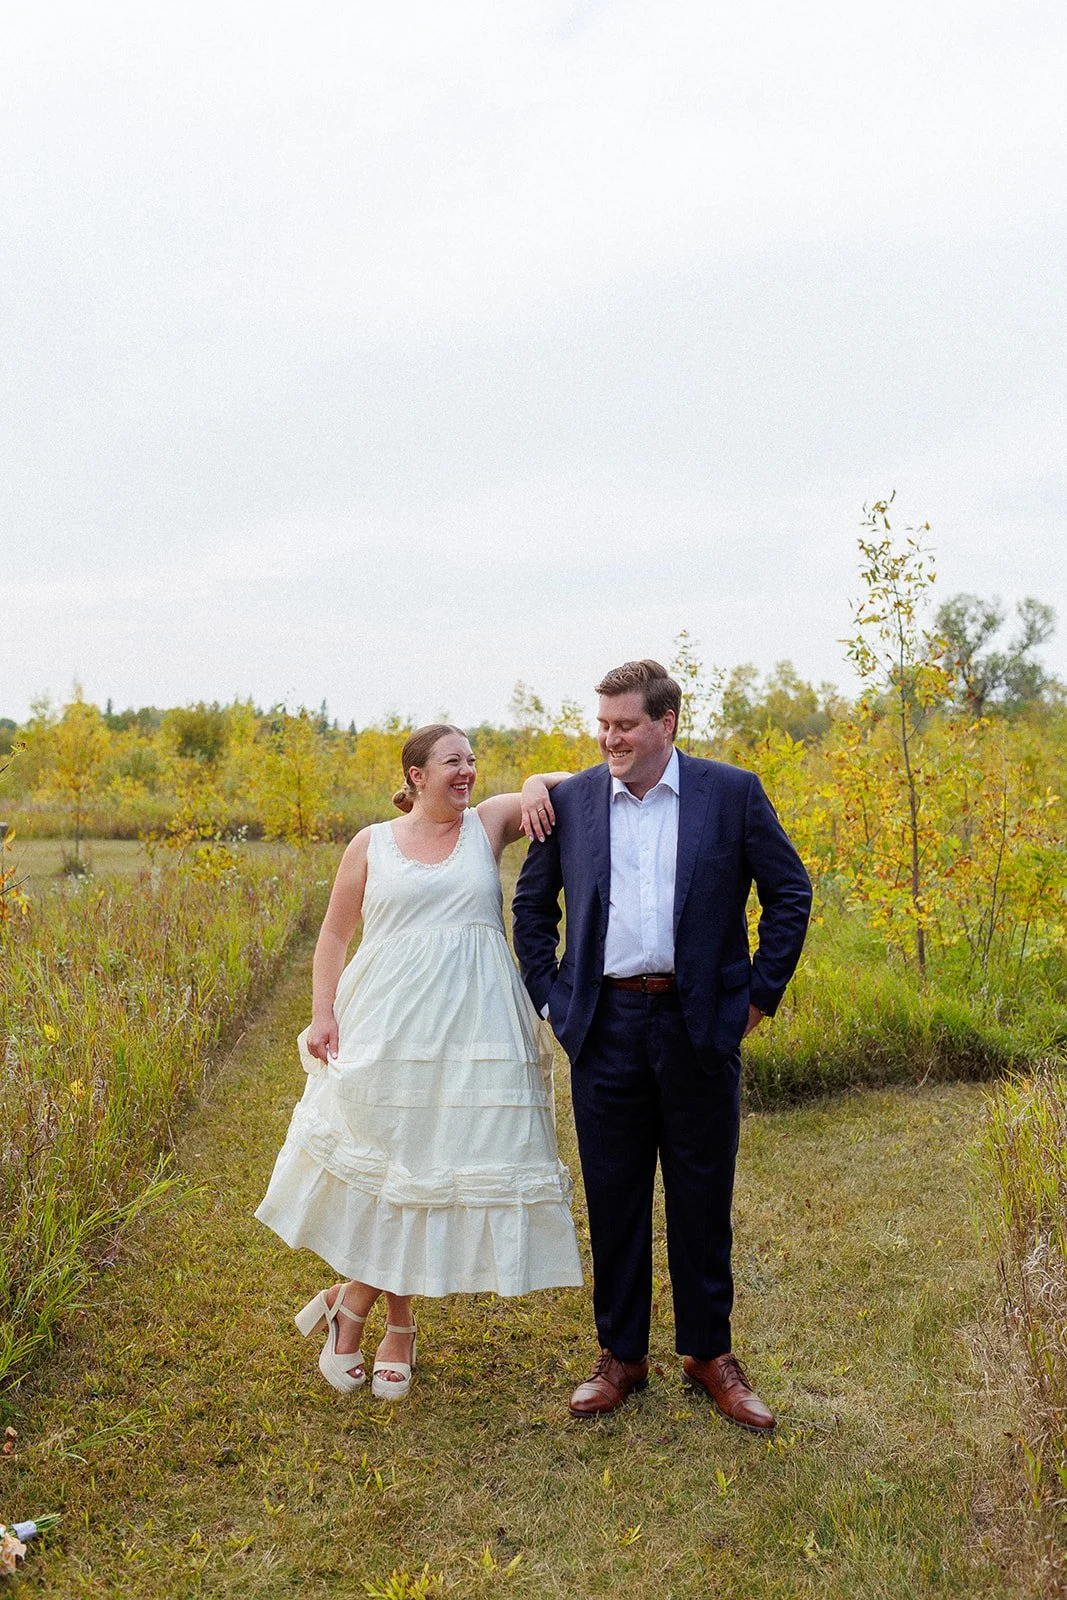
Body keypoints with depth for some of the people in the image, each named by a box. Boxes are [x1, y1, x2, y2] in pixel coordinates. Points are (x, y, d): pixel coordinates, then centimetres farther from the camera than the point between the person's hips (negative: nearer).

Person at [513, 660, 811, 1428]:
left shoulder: (732, 792, -1)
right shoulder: (572, 800, 5)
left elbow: (790, 893, 5)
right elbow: (532, 903, 15)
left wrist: (760, 994, 1)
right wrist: (547, 993, 7)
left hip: (700, 1024, -1)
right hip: (606, 1026, 2)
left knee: (703, 1200, 10)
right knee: (614, 1199, 10)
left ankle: (710, 1354, 29)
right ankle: (622, 1355, 27)